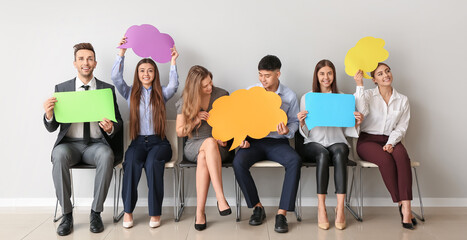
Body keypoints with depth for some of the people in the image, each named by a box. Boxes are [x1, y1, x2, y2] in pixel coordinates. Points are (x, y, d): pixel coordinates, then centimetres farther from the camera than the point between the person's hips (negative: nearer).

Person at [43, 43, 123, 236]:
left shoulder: (107, 89, 7)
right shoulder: (61, 88, 8)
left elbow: (118, 122, 9)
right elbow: (52, 127, 6)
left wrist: (111, 128, -16)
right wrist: (49, 115, -18)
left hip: (96, 144, 0)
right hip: (69, 143, 1)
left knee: (107, 156, -34)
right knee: (59, 156, -33)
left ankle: (96, 213, -19)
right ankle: (66, 215, -18)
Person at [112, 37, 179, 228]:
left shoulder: (161, 93, 12)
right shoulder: (130, 93, 14)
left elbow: (173, 86, -9)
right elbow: (116, 78, -1)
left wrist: (173, 62, -12)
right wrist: (121, 53, -4)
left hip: (159, 142, -1)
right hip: (138, 141, 1)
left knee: (153, 162, -33)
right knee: (132, 161, -32)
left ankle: (155, 212, -25)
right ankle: (128, 211, -22)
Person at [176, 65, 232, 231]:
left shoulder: (221, 95, 3)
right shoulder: (185, 102, 3)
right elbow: (179, 132, 5)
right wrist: (196, 120, -12)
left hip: (218, 148, 0)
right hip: (193, 147, 0)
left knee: (203, 158, -36)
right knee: (210, 142, -38)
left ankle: (200, 212, -37)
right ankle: (221, 198, -42)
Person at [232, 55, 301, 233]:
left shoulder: (289, 96, 3)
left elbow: (294, 121, 10)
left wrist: (287, 131, -13)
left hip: (277, 142, 0)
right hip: (254, 140, 1)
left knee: (295, 160, -32)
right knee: (238, 162, -30)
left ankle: (282, 213, -23)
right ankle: (257, 207, -10)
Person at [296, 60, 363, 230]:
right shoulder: (307, 98, 10)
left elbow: (346, 131, 14)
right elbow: (305, 133, 7)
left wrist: (356, 123, -6)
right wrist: (301, 122, -15)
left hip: (337, 142, 1)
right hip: (313, 143, -1)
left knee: (339, 152, -34)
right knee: (322, 154, -34)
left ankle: (340, 207, -34)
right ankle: (321, 207, -30)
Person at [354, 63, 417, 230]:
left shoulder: (402, 100, 14)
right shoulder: (368, 94, 7)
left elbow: (401, 127, 6)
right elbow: (362, 110, -16)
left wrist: (390, 143, -12)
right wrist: (359, 85, -16)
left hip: (391, 140, 2)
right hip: (368, 140, -2)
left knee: (402, 157, -32)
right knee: (386, 160, -33)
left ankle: (406, 207, -35)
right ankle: (401, 204, -22)